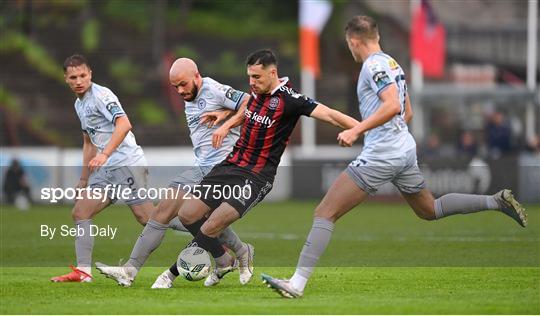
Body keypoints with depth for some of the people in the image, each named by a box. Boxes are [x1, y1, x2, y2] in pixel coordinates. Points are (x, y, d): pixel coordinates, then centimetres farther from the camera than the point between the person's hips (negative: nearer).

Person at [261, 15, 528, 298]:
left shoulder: (374, 65, -12)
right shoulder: (393, 64, 16)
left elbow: (393, 106, -25)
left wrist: (356, 130, -26)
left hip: (380, 156, -9)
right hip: (405, 150, 9)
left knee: (325, 212, -11)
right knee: (429, 210, 28)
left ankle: (298, 283, -19)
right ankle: (497, 201, 21)